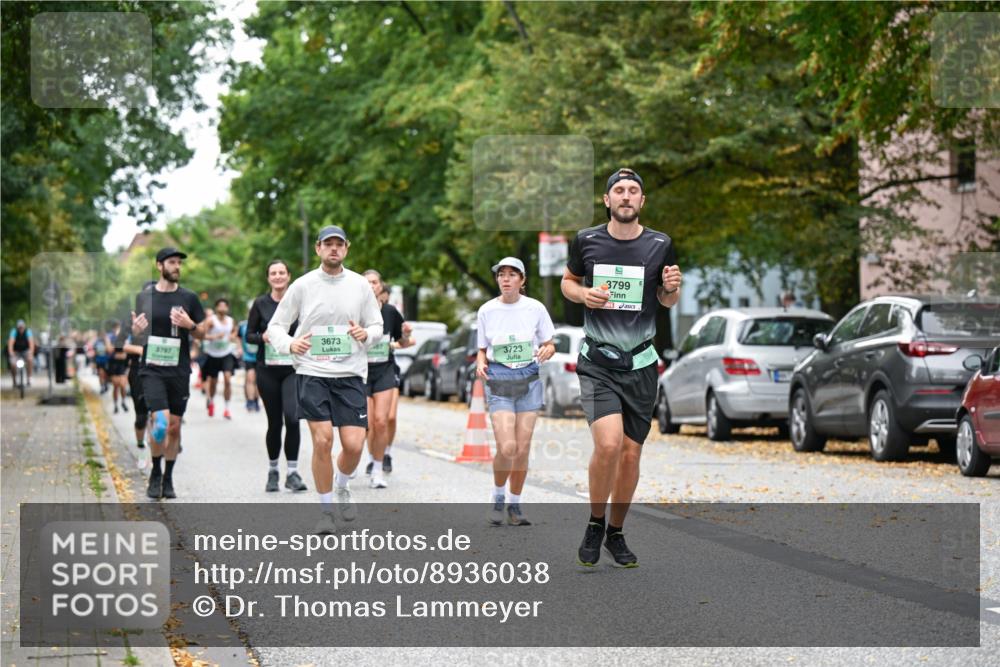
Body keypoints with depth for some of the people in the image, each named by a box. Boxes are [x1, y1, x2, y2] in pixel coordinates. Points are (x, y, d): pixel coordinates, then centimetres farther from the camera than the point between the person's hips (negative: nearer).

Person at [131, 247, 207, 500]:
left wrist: (190, 325, -11)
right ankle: (155, 472, 3)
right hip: (152, 368, -2)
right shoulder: (144, 297, 5)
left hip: (179, 371, 2)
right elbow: (137, 334, 14)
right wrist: (137, 329, -10)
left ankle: (168, 479, 20)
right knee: (160, 422, -17)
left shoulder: (189, 298, 4)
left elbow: (202, 333, 10)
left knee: (174, 427, 6)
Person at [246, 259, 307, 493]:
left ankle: (292, 472, -10)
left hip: (293, 369, -1)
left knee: (292, 417, -18)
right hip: (268, 370, 1)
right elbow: (249, 335, 6)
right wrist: (263, 337, -13)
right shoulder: (260, 304, 3)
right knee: (274, 422, 6)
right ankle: (272, 471, 25)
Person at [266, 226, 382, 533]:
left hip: (350, 374, 2)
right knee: (322, 440, -13)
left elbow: (377, 326, 12)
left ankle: (341, 488, 27)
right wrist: (289, 344, -15)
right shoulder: (302, 286, 1)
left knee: (354, 445, -7)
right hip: (312, 373, -1)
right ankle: (326, 510, 4)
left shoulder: (360, 285, 6)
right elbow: (275, 326, 6)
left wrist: (366, 334, -11)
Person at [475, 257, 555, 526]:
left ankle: (515, 505, 16)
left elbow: (549, 344, 8)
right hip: (499, 381, -1)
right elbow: (482, 350, 10)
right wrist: (480, 363, -12)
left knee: (522, 449, -1)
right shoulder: (487, 310, 1)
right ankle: (498, 497, 11)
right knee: (507, 448, -14)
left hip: (528, 380, 1)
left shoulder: (535, 308, 0)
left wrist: (546, 351, -15)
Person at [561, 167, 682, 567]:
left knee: (631, 453, 6)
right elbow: (567, 281, 14)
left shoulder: (660, 245, 1)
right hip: (597, 363, -2)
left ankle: (616, 534, 25)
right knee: (608, 444, -20)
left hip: (640, 365, 2)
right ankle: (594, 524, 2)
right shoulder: (586, 241, -1)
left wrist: (672, 288, -10)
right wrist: (583, 294, -8)